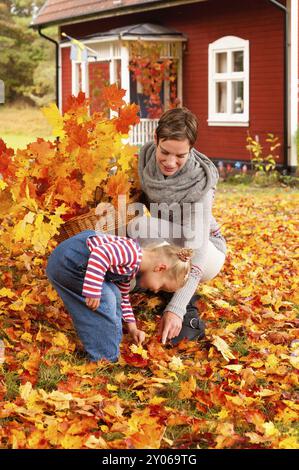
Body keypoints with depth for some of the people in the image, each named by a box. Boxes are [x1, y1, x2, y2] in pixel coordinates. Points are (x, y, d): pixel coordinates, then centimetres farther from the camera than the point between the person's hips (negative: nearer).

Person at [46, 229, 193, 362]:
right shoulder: (134, 253, -19)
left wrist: (132, 328, 31)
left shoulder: (130, 271, 14)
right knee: (105, 301, -11)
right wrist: (93, 292, -30)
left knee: (113, 297, 15)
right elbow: (100, 255, -33)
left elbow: (123, 297, 30)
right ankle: (105, 361, -1)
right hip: (67, 262, -11)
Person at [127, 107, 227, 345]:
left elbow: (196, 251, -37)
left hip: (207, 254, -6)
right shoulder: (147, 155, -15)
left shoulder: (200, 181, -31)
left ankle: (188, 315, -22)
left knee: (140, 226, -29)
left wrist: (176, 309, -46)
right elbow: (139, 198, 7)